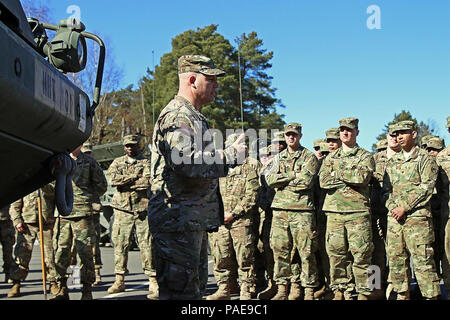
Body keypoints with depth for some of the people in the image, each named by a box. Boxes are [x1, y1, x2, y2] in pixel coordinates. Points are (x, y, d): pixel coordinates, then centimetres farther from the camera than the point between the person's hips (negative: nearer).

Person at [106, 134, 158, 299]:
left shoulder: (146, 162, 6)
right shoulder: (117, 162, 14)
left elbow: (148, 181, -13)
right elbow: (112, 179, -6)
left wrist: (125, 183, -9)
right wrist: (135, 176, -9)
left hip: (143, 209, -2)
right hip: (122, 210, 3)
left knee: (147, 245, -6)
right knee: (120, 244, 5)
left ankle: (153, 282, -4)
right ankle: (119, 281, 14)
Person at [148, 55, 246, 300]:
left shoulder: (192, 116, 23)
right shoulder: (178, 116, -13)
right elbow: (188, 163, -26)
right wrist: (231, 155, -17)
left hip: (189, 221, 11)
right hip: (178, 221, -11)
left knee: (188, 287, 16)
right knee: (179, 291, -9)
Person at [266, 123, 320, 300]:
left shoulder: (309, 157, 3)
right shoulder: (278, 158, 18)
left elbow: (306, 181, -12)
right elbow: (270, 180, 3)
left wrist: (282, 179, -3)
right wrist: (293, 175, -7)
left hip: (302, 209, -4)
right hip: (280, 208, 5)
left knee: (306, 251, -4)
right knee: (280, 250, 4)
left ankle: (309, 290, 3)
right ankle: (282, 290, 12)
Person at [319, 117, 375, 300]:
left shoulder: (365, 156, 9)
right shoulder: (330, 158, 19)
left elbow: (363, 177, -12)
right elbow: (323, 180, 1)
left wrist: (337, 174, -3)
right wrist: (350, 179, -5)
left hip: (358, 211, -3)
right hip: (334, 210, 3)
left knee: (361, 255, -4)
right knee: (336, 253, 4)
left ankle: (363, 293, 3)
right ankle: (338, 291, 12)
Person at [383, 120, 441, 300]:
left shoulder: (425, 159, 2)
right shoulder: (392, 162, 18)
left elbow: (426, 187, -8)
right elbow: (386, 188, 17)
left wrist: (404, 207, -13)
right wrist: (392, 207, -2)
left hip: (417, 216, -6)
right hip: (394, 217, 6)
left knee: (422, 259, -8)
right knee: (396, 258, 7)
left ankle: (431, 295, -2)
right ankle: (402, 295, 17)